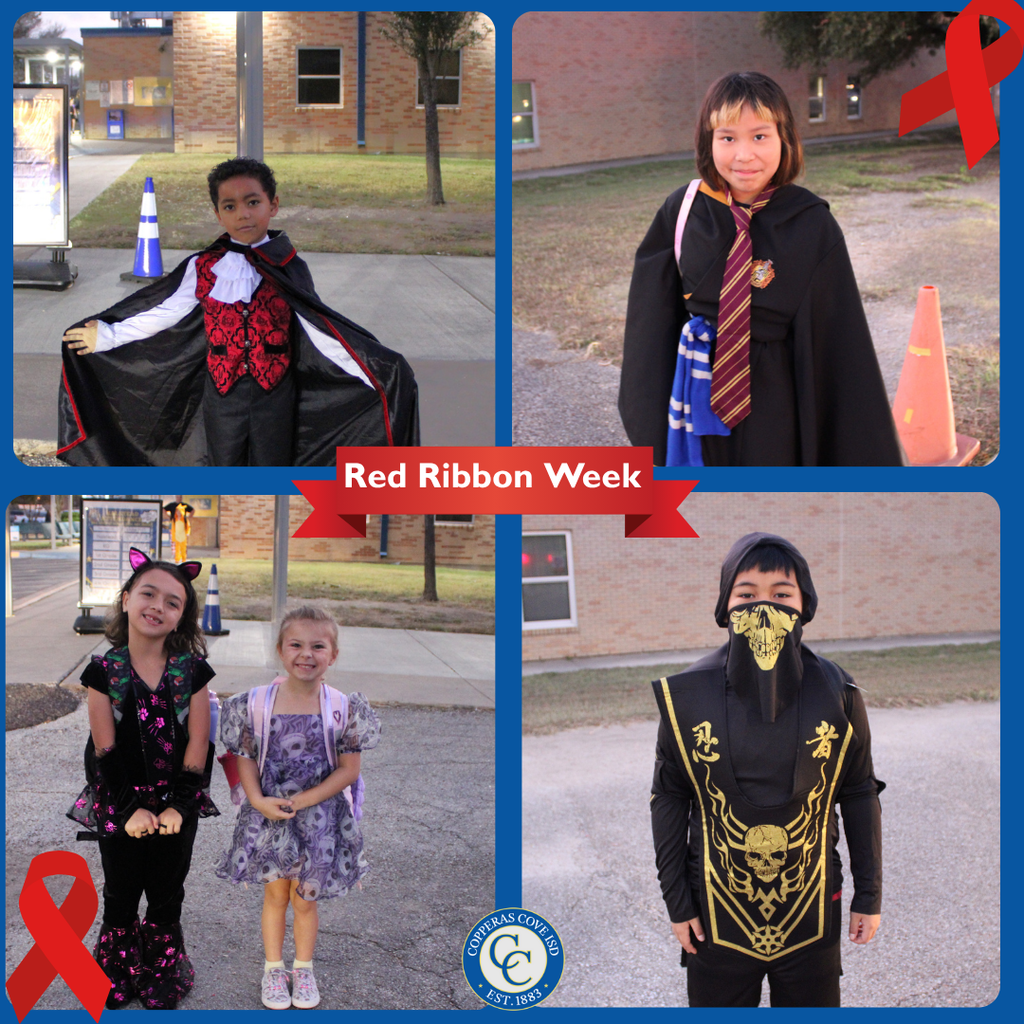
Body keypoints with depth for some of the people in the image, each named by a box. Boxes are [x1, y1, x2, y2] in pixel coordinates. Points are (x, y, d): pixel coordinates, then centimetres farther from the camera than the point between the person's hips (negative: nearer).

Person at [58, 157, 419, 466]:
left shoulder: (289, 270, -5)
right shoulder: (203, 268, -2)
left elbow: (320, 330, -9)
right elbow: (163, 314, 6)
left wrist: (375, 374, -19)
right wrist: (106, 335, 7)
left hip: (275, 393, -1)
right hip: (221, 391, 1)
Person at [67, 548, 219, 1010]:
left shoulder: (192, 671, -8)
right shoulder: (105, 671, -9)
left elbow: (197, 744, -8)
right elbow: (105, 748, -10)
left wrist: (177, 805, -13)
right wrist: (130, 808, -15)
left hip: (176, 804, 0)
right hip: (120, 805, 0)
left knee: (166, 894, 13)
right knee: (121, 894, 14)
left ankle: (163, 972, 32)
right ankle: (118, 970, 34)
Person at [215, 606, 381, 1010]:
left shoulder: (341, 708, -9)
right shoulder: (257, 703, -7)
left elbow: (348, 769, -7)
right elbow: (247, 758, -1)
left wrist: (304, 800, -16)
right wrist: (258, 800, -17)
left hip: (319, 816, 0)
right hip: (268, 812, 0)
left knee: (304, 898, 10)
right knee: (275, 894, 11)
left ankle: (303, 969, 31)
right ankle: (273, 969, 29)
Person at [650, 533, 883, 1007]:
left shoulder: (836, 694, -8)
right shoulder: (686, 696, -9)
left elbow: (860, 796, 1)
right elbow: (669, 801, -2)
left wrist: (869, 895, 4)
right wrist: (676, 901, 0)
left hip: (811, 913, 0)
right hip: (718, 912, 0)